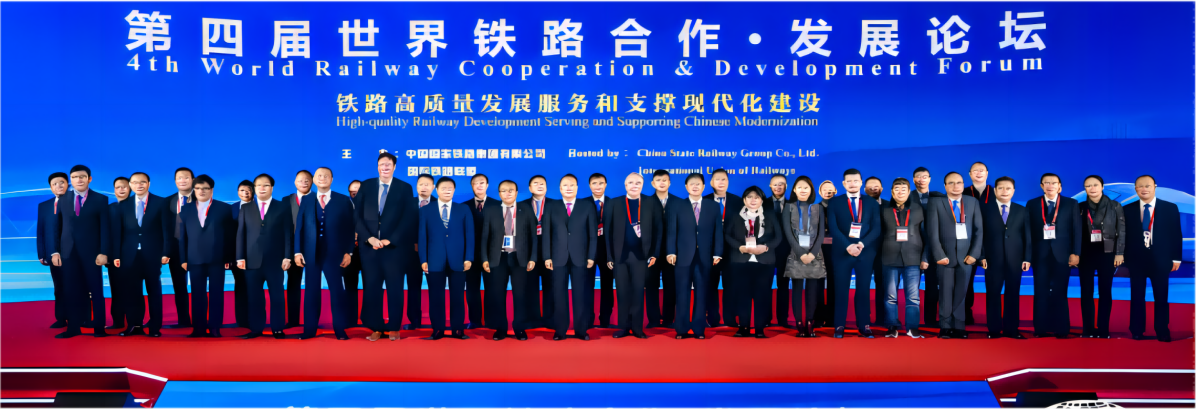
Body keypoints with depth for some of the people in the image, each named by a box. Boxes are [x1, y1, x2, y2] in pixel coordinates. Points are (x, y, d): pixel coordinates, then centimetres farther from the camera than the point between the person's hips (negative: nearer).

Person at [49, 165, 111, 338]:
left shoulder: (100, 200, 1)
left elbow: (105, 228, -4)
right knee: (72, 291, 4)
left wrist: (104, 252, -11)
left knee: (96, 290, 1)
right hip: (68, 252, 3)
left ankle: (98, 327, 6)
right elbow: (56, 227, 9)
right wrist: (55, 251, 1)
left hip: (91, 252, -3)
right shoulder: (63, 200, 10)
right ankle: (73, 327, 10)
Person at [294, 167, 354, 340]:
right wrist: (298, 252, -1)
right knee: (311, 292, 5)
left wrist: (348, 252, -5)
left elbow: (349, 228, 2)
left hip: (334, 253, -2)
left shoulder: (344, 201, 5)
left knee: (337, 291, -1)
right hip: (311, 254, 2)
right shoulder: (306, 202, 12)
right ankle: (309, 330, 10)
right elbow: (299, 229, 8)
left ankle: (340, 330, 5)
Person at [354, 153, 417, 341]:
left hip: (394, 247, -2)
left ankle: (394, 328, 10)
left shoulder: (405, 188, 3)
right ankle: (375, 328, 8)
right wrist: (369, 238, -9)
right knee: (371, 288, 1)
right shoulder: (366, 186, 8)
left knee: (395, 288, 2)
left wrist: (390, 240, -11)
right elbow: (357, 215, 3)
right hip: (370, 246, 2)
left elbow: (408, 218, -4)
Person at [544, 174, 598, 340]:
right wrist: (547, 256, -3)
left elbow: (593, 234, 4)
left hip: (580, 258, 0)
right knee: (559, 295, 1)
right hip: (558, 258, 0)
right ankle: (560, 330, 7)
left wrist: (591, 256, -4)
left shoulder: (588, 208, 8)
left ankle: (581, 330, 8)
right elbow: (547, 233, 5)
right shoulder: (552, 207, 9)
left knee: (581, 294, 2)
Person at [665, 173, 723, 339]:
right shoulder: (677, 206, 7)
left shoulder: (714, 206, 10)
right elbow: (671, 231, 1)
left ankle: (699, 329, 10)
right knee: (682, 294, 2)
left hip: (704, 257, 1)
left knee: (701, 294, 4)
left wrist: (717, 253, -3)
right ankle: (681, 329, 8)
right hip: (683, 256, -1)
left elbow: (718, 231, 5)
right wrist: (671, 252, -10)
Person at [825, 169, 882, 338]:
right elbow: (833, 227, -4)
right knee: (841, 291, 0)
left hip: (865, 253, 1)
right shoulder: (834, 202, 6)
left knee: (863, 291, 3)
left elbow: (876, 228, 1)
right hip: (842, 253, -1)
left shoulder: (872, 203, 10)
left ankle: (863, 326, 9)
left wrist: (862, 244, -15)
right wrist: (848, 246, -16)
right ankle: (839, 327, 4)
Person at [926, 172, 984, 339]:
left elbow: (979, 230, 6)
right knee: (946, 292, -1)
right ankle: (945, 327, 5)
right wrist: (939, 255, -12)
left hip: (966, 255, 2)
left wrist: (974, 253, -4)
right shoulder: (935, 203, 2)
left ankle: (958, 327, 8)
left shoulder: (973, 202, 10)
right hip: (946, 254, -2)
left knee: (961, 293, 3)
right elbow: (932, 232, -4)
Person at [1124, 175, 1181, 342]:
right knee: (1137, 297, 6)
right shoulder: (1127, 209, 2)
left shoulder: (1170, 208, 2)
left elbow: (1176, 234, 2)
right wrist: (1124, 256, -3)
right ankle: (1137, 331, 13)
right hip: (1136, 259, 0)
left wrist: (1176, 258, -1)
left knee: (1161, 297, 6)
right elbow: (1124, 235, 2)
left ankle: (1162, 332, 14)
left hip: (1160, 259, 0)